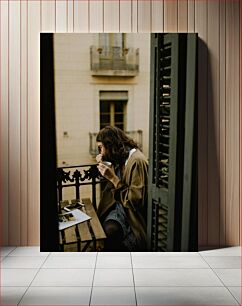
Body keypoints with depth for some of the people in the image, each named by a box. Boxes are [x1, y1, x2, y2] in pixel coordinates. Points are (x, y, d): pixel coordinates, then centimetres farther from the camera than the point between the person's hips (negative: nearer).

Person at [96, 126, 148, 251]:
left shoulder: (137, 161, -17)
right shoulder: (120, 158, 9)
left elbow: (136, 200, -19)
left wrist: (113, 178, -20)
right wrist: (104, 165, 7)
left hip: (132, 214, -8)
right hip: (117, 206, 8)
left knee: (109, 230, -30)